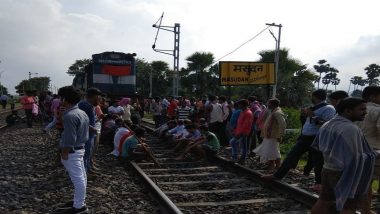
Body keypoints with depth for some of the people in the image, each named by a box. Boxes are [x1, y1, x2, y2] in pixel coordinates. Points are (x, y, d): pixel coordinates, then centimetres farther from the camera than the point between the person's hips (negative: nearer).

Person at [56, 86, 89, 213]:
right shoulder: (82, 113, 9)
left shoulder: (69, 116, -23)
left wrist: (64, 155, -16)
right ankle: (79, 201, 28)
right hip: (80, 149, 10)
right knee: (81, 177, 16)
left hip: (72, 152, -10)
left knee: (77, 178, -2)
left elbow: (69, 139, -24)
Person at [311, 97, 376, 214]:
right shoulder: (350, 128, -23)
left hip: (328, 170, 8)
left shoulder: (328, 125, 5)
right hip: (347, 174, -8)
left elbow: (318, 145, 15)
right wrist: (370, 156, -8)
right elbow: (354, 158, -23)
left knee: (323, 202, 15)